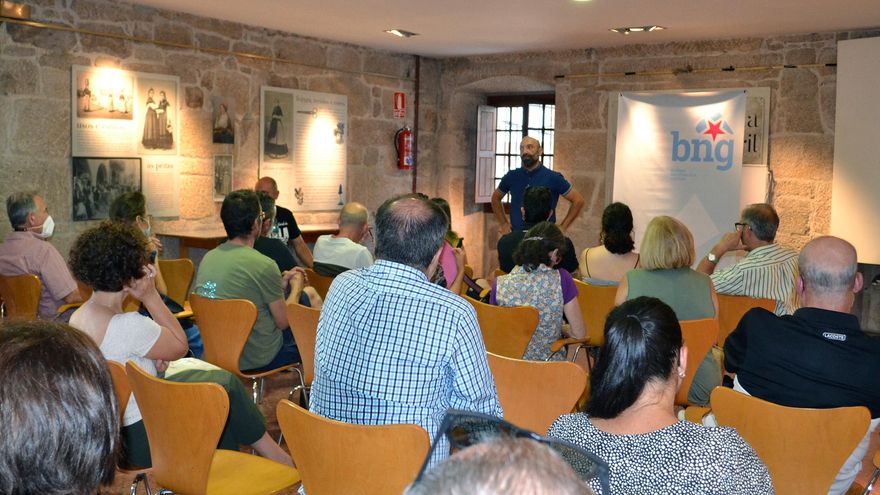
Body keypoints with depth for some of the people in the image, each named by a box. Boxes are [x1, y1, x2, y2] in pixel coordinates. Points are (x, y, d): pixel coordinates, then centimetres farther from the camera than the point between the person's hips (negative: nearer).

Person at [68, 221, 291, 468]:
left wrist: (153, 359, -2)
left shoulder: (77, 318, -1)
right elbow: (180, 345, -13)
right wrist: (151, 296, -15)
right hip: (142, 438, -9)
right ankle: (279, 459, 25)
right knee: (225, 384, 7)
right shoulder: (127, 325, -30)